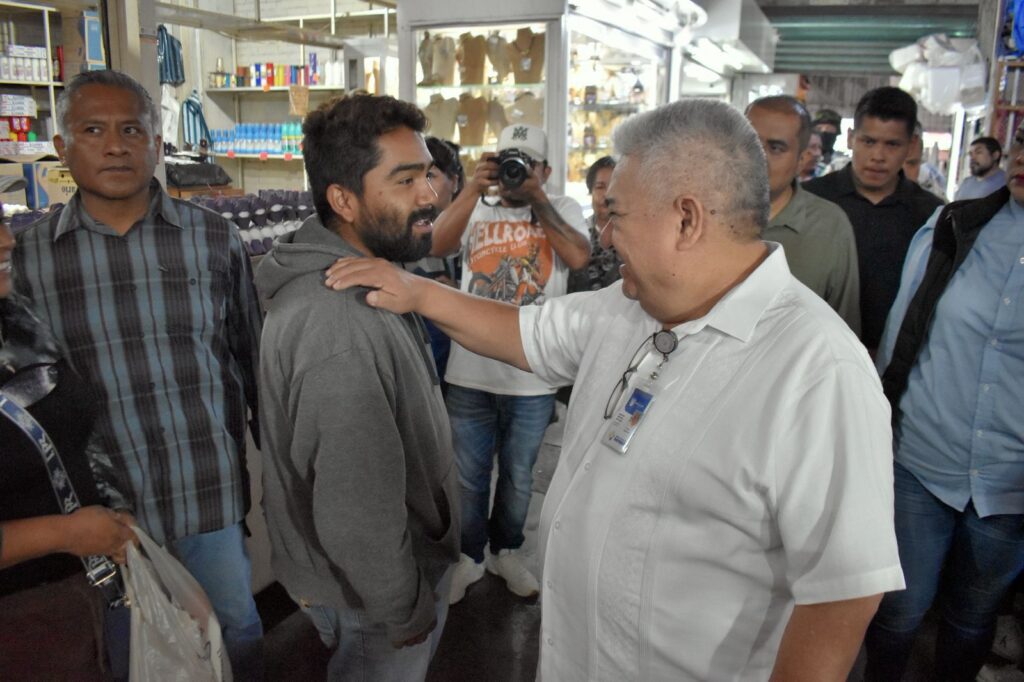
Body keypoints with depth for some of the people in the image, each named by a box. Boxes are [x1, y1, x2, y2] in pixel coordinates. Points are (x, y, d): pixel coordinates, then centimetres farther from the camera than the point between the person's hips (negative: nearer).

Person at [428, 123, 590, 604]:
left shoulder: (563, 210, 4)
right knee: (469, 476, 15)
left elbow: (578, 257, -16)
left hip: (533, 379, 0)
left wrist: (536, 196, -13)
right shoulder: (474, 208, 3)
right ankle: (469, 555, 36)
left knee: (518, 477, 19)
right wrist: (474, 188, -22)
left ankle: (506, 551, 41)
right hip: (471, 373, 0)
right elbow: (437, 246, -15)